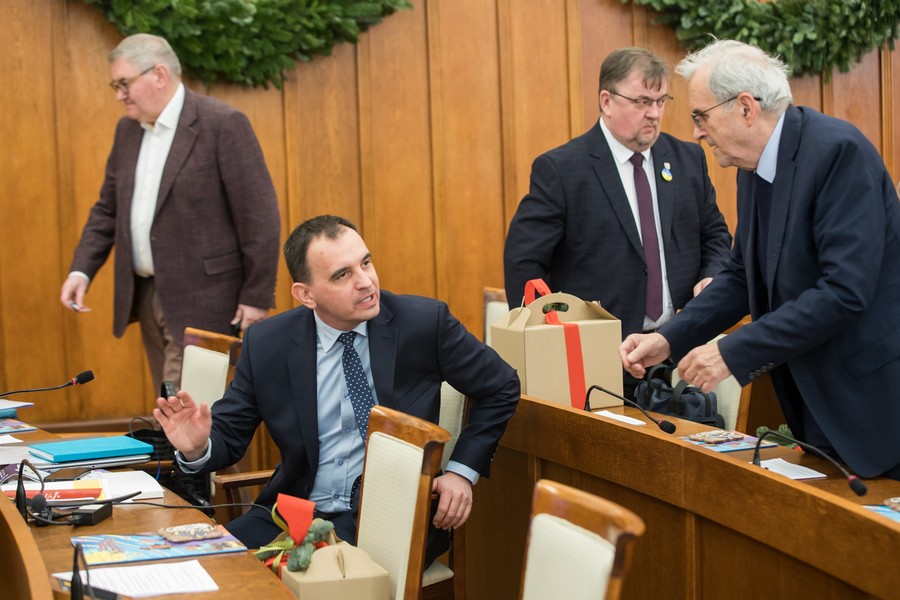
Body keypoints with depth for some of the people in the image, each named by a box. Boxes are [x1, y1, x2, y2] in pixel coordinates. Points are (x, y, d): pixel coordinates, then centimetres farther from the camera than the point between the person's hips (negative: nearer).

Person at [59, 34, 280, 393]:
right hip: (147, 294, 7)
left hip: (202, 300, -7)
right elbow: (108, 209, 18)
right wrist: (81, 270, 4)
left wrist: (256, 297, -13)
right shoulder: (128, 130, 11)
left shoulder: (222, 124, -12)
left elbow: (260, 217, -13)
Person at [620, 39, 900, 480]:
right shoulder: (755, 167, 6)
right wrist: (668, 340, 2)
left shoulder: (838, 151, -20)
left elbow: (845, 289, -27)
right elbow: (742, 274, 15)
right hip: (816, 397, 8)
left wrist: (733, 353, -24)